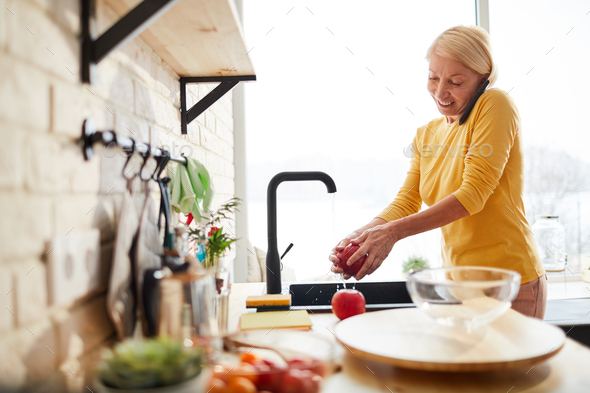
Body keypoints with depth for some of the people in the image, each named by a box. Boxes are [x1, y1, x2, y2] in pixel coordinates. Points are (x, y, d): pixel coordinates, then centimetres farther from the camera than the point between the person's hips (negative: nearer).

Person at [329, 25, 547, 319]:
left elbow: (474, 194, -20)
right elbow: (405, 202, 1)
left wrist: (393, 232, -27)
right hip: (457, 280, 6)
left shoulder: (495, 105, -11)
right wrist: (361, 235, -18)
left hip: (510, 282, -5)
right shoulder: (425, 135, 9)